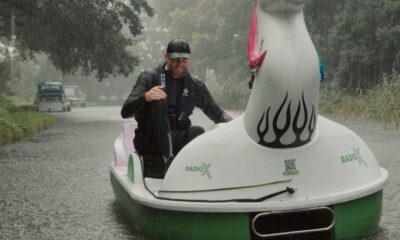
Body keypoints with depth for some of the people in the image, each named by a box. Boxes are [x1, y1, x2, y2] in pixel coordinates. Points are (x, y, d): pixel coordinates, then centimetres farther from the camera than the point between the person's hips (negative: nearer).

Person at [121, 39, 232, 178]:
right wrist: (145, 97, -31)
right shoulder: (149, 77, 0)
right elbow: (125, 112, -9)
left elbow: (215, 111, 16)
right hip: (149, 141, -2)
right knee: (159, 101, -27)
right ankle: (168, 157, -34)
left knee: (197, 132, -29)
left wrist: (230, 122, -8)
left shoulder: (195, 86, 10)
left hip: (174, 142, 2)